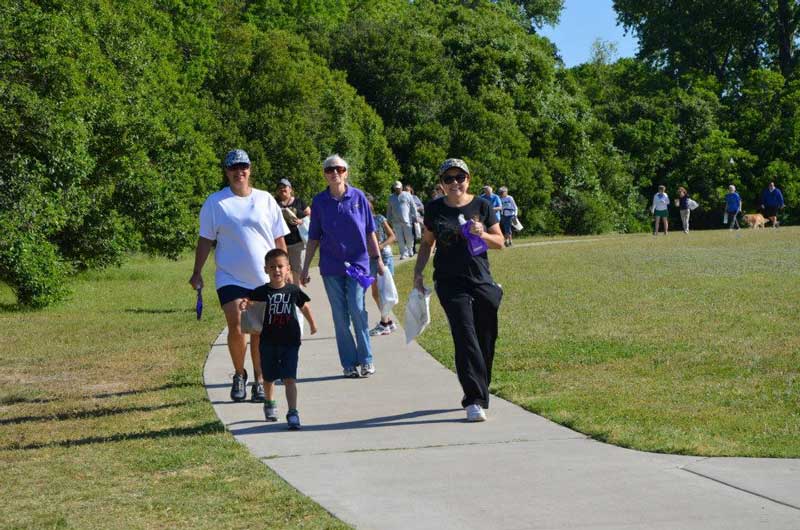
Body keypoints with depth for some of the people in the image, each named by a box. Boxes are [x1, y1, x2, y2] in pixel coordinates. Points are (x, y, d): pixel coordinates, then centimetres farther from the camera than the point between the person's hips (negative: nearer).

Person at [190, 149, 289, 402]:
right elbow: (205, 240, 4)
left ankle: (260, 381, 18)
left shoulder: (265, 200, 7)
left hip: (264, 279, 2)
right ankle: (239, 375, 11)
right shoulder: (215, 202, 2)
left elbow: (279, 239, 10)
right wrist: (197, 273, -1)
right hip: (230, 277, -2)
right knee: (236, 328, -11)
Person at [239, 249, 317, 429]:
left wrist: (312, 324, 25)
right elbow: (248, 300, -11)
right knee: (269, 378, 18)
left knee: (289, 378, -9)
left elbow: (304, 306, 13)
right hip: (268, 342, 1)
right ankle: (270, 404, 43)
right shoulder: (262, 291, -4)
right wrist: (243, 305, -36)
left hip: (290, 342, -1)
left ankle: (293, 413, -11)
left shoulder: (293, 291, -2)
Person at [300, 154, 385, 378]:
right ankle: (349, 363, 12)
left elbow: (370, 232, 7)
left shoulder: (358, 196, 0)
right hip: (331, 266, 1)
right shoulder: (319, 201, 2)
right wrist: (305, 268, 6)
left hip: (357, 263, -1)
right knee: (340, 316, 3)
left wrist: (378, 259, 6)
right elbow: (314, 238, 8)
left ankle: (366, 360, 4)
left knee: (357, 310, -10)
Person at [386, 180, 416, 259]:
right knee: (400, 239, -1)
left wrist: (414, 218, 0)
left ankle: (410, 251, 21)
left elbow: (413, 207, 5)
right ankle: (403, 253, 5)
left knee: (409, 238, -2)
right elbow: (389, 210, 19)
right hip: (396, 222, 2)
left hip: (407, 221, -2)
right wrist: (389, 220, 14)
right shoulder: (391, 197, 14)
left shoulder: (407, 195, 5)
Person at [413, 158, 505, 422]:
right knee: (466, 338, -13)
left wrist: (482, 234, -13)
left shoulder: (482, 206, 4)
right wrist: (418, 272, 5)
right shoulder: (435, 209, 5)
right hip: (450, 283, -2)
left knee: (486, 340, 5)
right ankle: (474, 400, -16)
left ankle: (476, 393, 23)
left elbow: (499, 242, 7)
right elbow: (427, 243, 16)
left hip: (482, 281, 2)